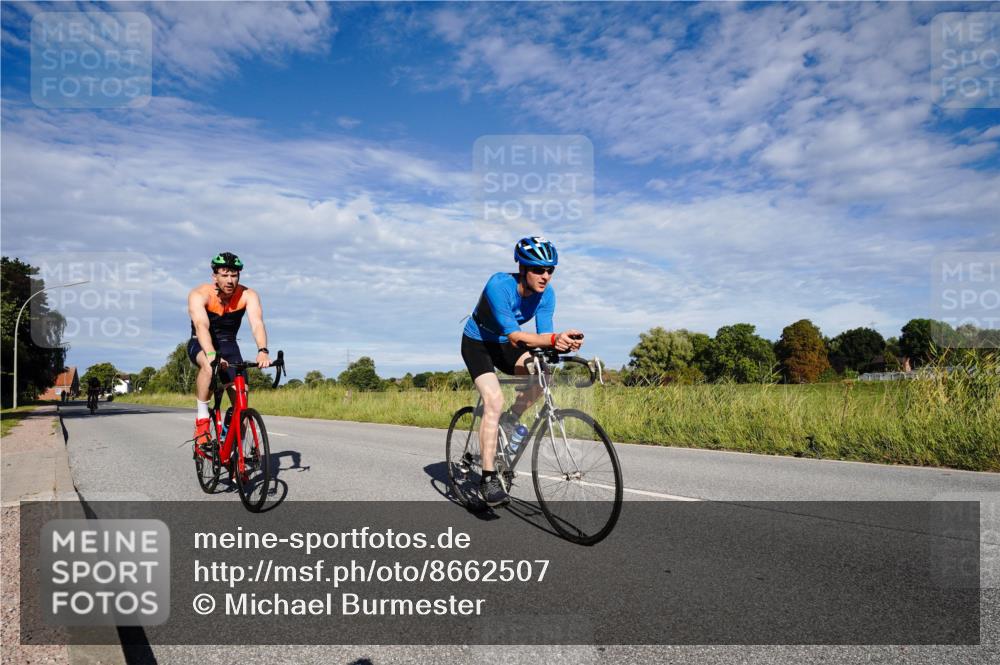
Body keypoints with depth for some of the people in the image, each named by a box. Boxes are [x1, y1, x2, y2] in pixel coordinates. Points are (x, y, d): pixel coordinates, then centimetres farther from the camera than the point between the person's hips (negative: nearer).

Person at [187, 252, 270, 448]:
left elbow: (257, 323, -33)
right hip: (201, 345, -2)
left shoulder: (248, 295, -18)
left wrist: (262, 351, -52)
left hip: (229, 346, 2)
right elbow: (201, 326, -39)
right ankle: (202, 419, -22)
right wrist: (211, 355, -56)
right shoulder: (199, 294, -23)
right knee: (208, 365, -39)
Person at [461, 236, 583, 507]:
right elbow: (514, 336, -40)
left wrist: (563, 344, -42)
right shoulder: (499, 286, -32)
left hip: (503, 345, 5)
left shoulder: (546, 294, -16)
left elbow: (544, 336, -19)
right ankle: (488, 478, -16)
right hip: (477, 343, -5)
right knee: (494, 401, -23)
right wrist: (553, 338, -54)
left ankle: (511, 419, 5)